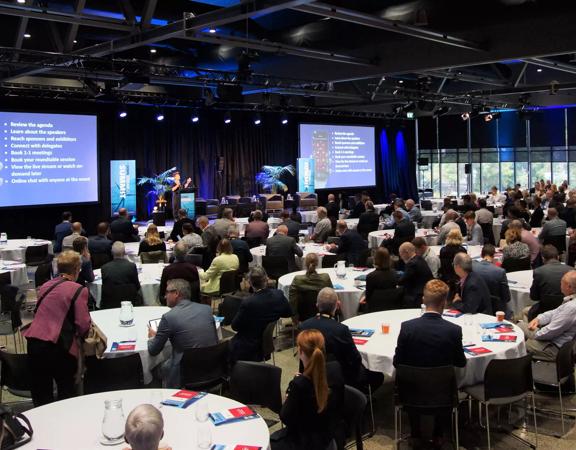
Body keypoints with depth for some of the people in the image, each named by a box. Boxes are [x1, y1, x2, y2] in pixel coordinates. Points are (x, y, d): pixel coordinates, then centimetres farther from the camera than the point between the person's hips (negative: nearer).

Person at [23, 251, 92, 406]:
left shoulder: (45, 286, 13)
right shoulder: (79, 290, -5)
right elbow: (83, 326, -9)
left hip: (34, 342, 5)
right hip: (57, 346, -5)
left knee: (41, 399, 16)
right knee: (66, 392, 16)